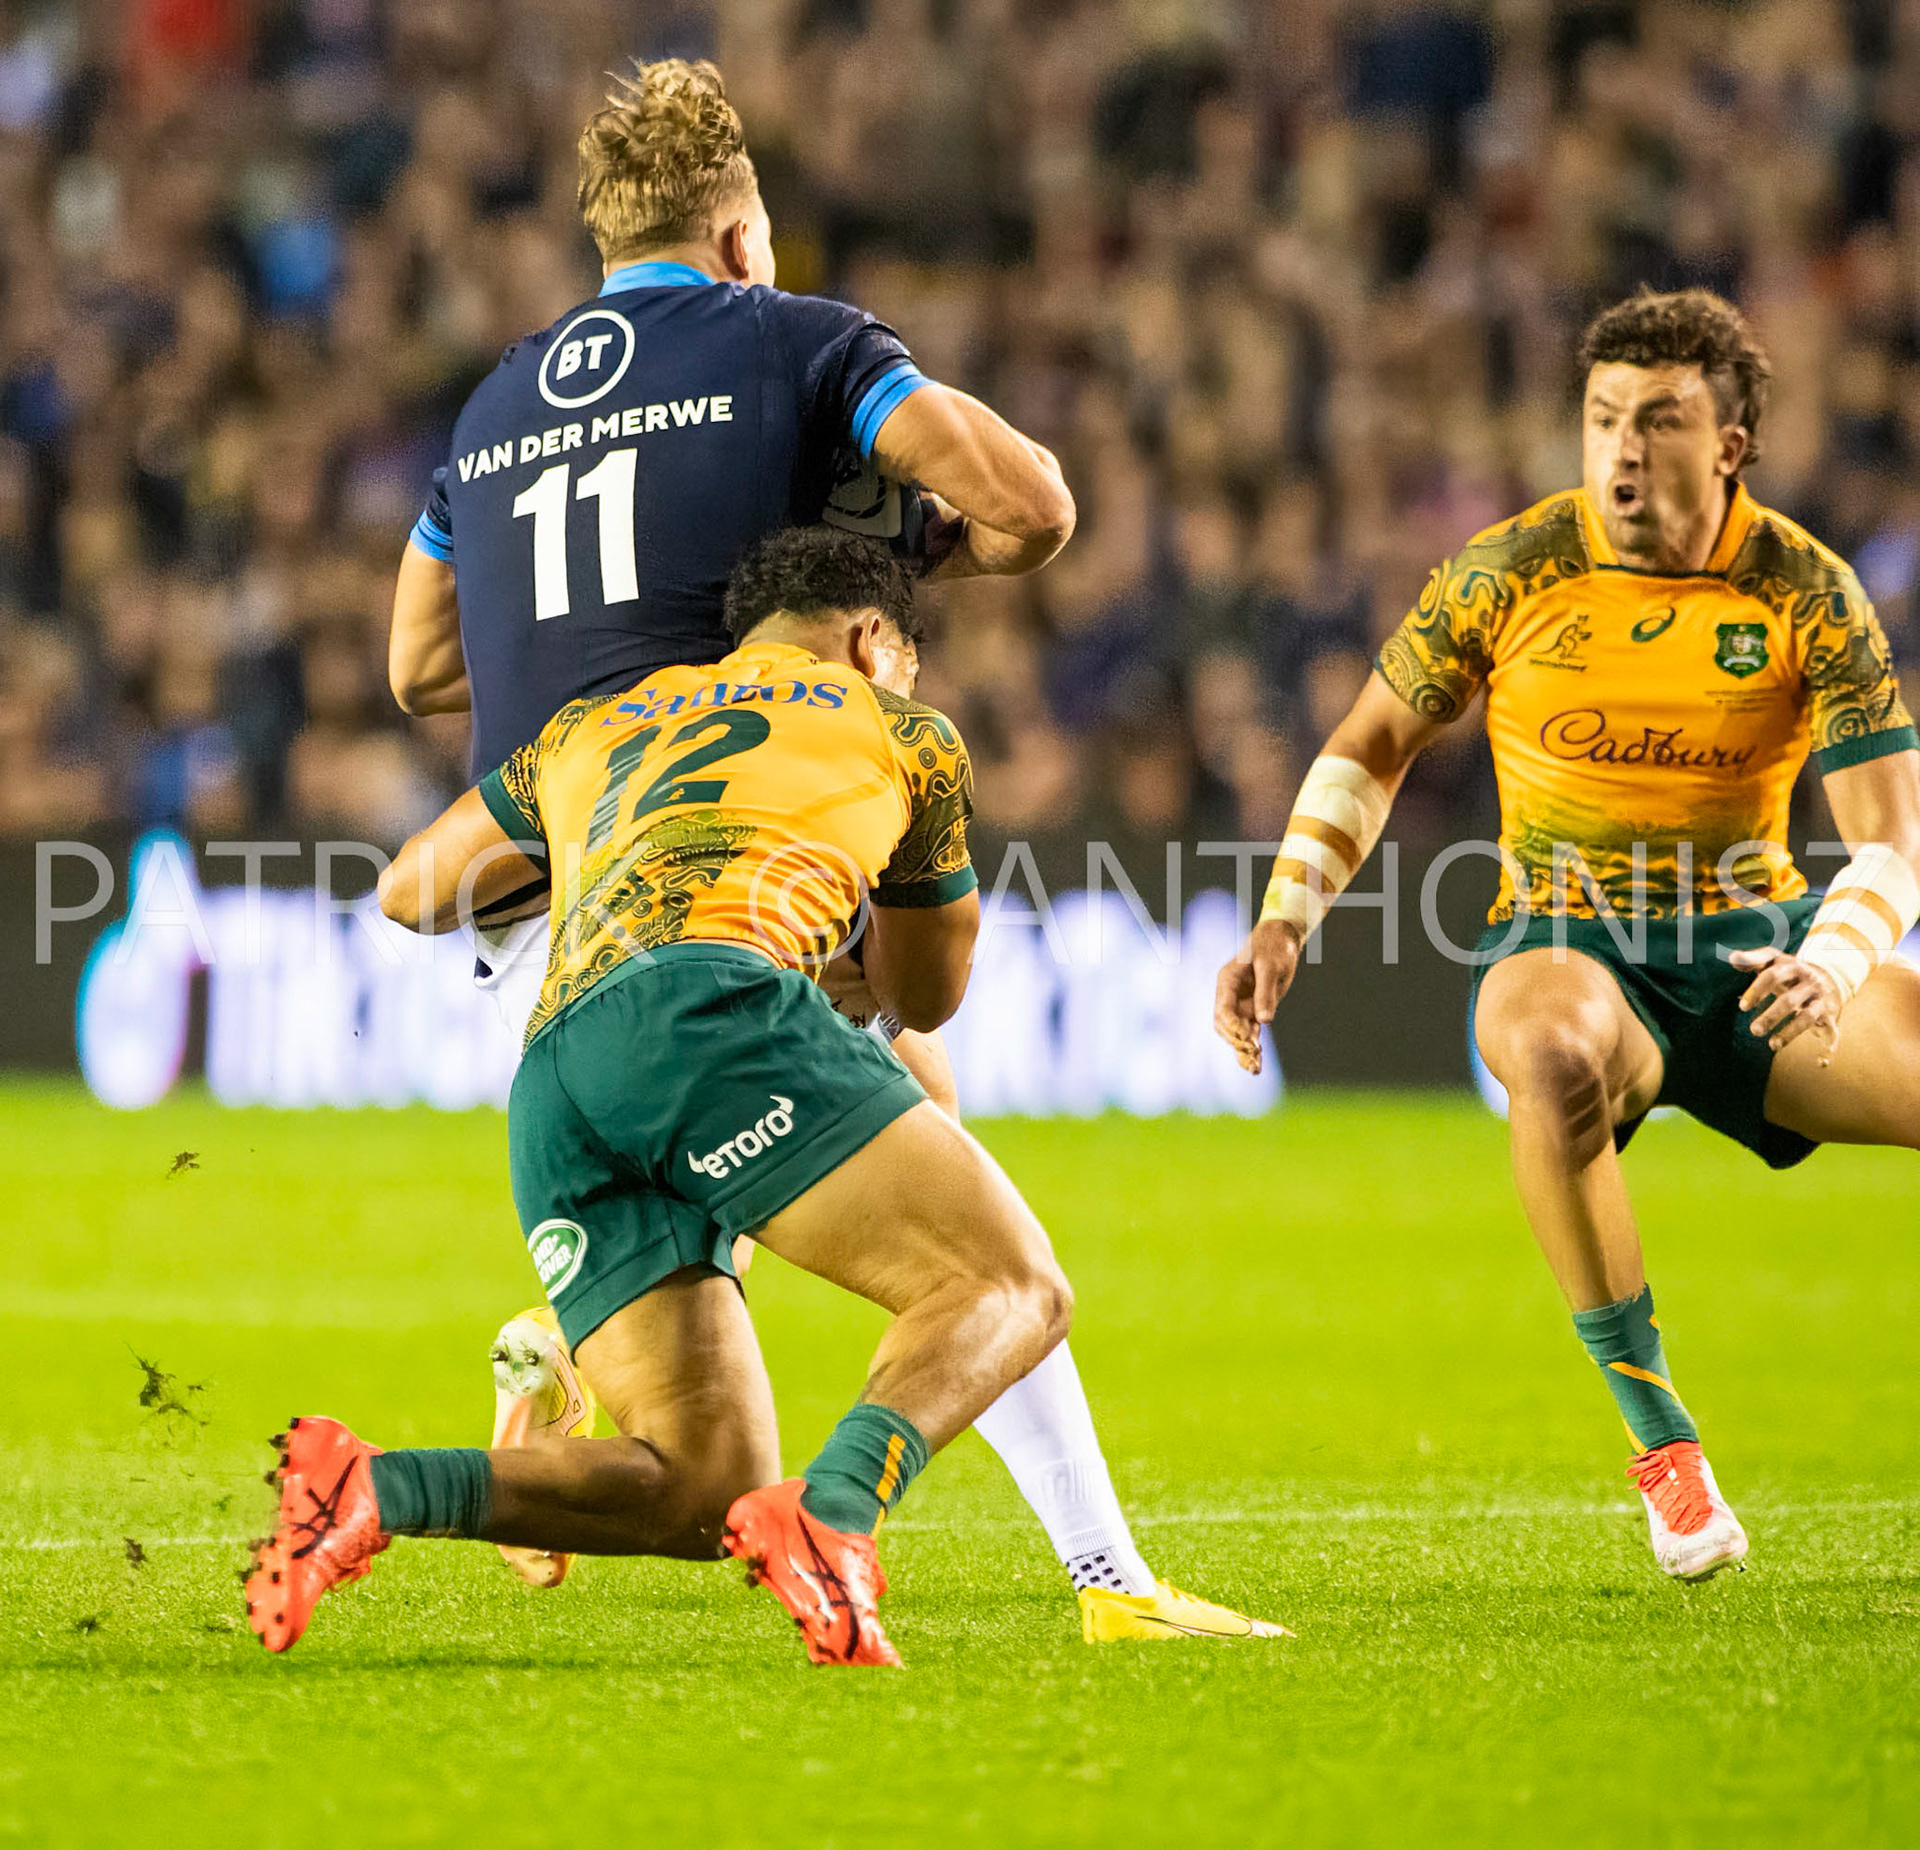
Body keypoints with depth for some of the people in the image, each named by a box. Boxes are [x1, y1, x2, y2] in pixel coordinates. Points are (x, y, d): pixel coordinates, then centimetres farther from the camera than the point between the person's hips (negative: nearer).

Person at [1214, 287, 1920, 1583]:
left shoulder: (1807, 593, -7)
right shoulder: (1513, 573, -6)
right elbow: (1375, 743, 8)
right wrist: (1283, 925, -5)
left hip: (1760, 943, 2)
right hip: (1568, 941, -2)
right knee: (1554, 1063, -39)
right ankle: (1659, 1440, -28)